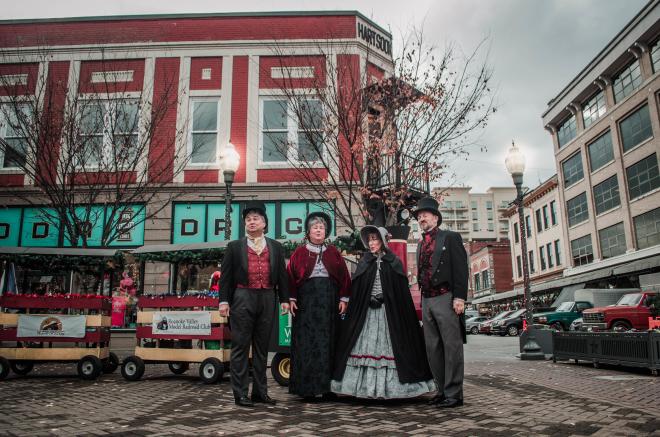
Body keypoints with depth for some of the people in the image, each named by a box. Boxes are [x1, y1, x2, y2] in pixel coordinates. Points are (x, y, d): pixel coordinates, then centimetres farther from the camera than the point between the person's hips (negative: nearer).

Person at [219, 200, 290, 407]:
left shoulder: (275, 247, 13)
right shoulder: (235, 246, 8)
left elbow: (282, 274, 12)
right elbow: (226, 275, 3)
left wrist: (284, 299, 5)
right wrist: (224, 301, -4)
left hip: (267, 299, 3)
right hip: (242, 298, -2)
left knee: (262, 347, 9)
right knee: (240, 346, 0)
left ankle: (260, 391, 18)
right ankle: (240, 393, 7)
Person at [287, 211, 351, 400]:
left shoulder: (333, 252, 10)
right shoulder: (299, 253, 6)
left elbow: (344, 276, 7)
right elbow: (290, 276, 2)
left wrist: (344, 299, -1)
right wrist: (291, 298, -7)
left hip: (329, 303, 2)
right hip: (306, 301, -1)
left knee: (328, 343, 4)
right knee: (306, 343, -1)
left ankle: (327, 387, 12)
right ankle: (307, 387, 6)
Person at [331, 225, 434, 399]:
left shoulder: (394, 263, 3)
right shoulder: (364, 262, 9)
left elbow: (402, 291, 1)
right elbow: (355, 290, 7)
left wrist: (400, 313, -6)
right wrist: (355, 313, 0)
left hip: (388, 312, -2)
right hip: (366, 312, 2)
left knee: (387, 345, -3)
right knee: (366, 345, -1)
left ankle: (387, 386, 2)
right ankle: (368, 386, 4)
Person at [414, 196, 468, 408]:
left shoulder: (450, 237, 1)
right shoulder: (421, 244, 19)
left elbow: (460, 268, -7)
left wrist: (459, 297, -15)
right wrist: (423, 299, 13)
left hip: (446, 298, -7)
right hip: (427, 301, 7)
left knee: (451, 346, -3)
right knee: (433, 348, 8)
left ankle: (454, 393, 3)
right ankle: (442, 390, 17)